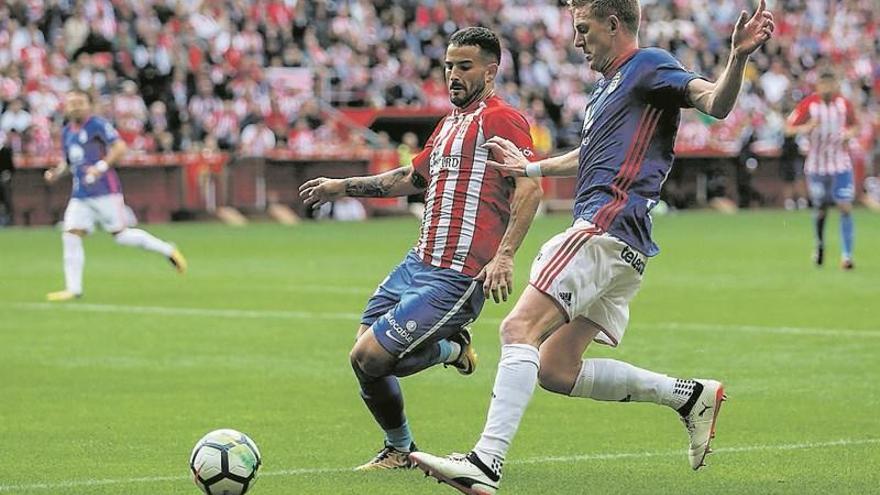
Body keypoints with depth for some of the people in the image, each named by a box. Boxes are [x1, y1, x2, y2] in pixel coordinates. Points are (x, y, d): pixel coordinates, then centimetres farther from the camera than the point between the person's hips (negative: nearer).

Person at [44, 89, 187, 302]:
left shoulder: (98, 125, -7)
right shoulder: (67, 132, 15)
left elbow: (120, 147, -16)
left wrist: (101, 166, -25)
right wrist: (57, 173, 8)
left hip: (105, 192, -7)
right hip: (80, 195, 7)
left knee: (121, 235, -6)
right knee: (71, 235, -5)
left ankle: (168, 251, 11)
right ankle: (73, 288, -2)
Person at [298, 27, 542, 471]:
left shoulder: (500, 118, -9)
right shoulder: (450, 123, 21)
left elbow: (530, 187, -20)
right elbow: (411, 178, 36)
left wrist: (504, 256, -29)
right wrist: (342, 187, 34)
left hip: (455, 278, -9)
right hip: (417, 264, 9)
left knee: (369, 357, -13)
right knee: (364, 355, 5)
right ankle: (450, 349, 23)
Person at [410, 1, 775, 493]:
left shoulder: (649, 64, -2)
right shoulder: (608, 85, 27)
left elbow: (716, 102, -19)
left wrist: (739, 57, -37)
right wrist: (531, 167, 47)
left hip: (608, 226, -10)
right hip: (620, 249, 10)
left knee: (520, 328, -20)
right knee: (556, 370, 8)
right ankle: (690, 395, 12)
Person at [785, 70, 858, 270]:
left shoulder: (844, 104, -2)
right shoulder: (808, 105, -9)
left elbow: (854, 126, 13)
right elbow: (789, 128, -6)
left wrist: (849, 133, -10)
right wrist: (807, 127, -25)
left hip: (841, 164, 1)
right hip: (817, 165, -1)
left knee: (845, 207, -11)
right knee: (821, 210, 8)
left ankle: (847, 255, -8)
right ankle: (819, 245, 37)